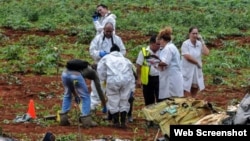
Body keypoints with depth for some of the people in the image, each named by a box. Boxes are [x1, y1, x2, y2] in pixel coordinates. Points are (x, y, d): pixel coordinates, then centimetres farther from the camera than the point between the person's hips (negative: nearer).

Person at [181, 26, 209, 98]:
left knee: (194, 94, 10)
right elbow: (187, 57, -18)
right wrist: (197, 63, -9)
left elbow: (206, 53, -10)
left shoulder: (199, 44, 3)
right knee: (186, 93, -6)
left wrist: (202, 41, -10)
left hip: (197, 71, 5)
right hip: (187, 71, -5)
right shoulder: (185, 44, -10)